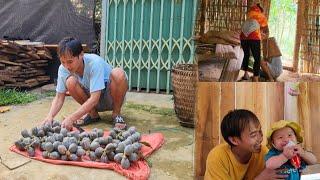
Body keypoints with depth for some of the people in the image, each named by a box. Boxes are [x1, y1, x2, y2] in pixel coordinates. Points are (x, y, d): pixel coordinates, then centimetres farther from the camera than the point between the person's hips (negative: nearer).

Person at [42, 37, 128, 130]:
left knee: (118, 73, -35)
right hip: (90, 99, 4)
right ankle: (93, 114, -3)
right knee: (70, 82, -25)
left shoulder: (95, 63, -30)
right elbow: (59, 97, -9)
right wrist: (50, 116, -28)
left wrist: (71, 118, -41)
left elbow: (94, 99, -35)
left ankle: (116, 114, -13)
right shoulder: (63, 69, -15)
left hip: (111, 98, -4)